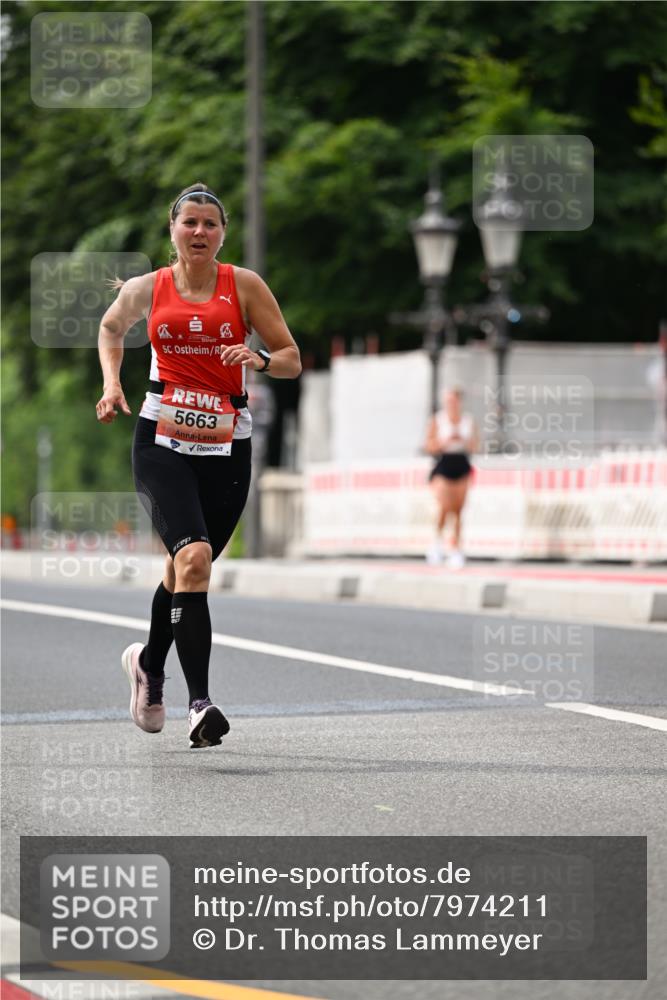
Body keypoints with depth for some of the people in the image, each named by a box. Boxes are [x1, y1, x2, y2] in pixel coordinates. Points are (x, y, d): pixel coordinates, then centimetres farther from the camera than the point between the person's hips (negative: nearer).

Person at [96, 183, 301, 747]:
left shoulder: (244, 285, 2)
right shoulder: (148, 289, 5)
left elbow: (293, 361, 2)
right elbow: (111, 328, 26)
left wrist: (259, 361, -19)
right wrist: (112, 384, 11)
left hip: (227, 446, 1)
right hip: (161, 440, -1)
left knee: (187, 569, 12)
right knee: (193, 557, -22)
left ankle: (149, 661, 44)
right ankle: (199, 702, -25)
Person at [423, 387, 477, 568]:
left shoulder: (468, 421, 7)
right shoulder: (436, 420, -1)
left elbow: (473, 446, 10)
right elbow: (430, 446, -3)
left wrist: (462, 439, -10)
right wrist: (446, 440, -18)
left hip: (461, 467, 3)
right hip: (443, 466, -3)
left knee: (458, 511, 3)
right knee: (444, 507, -19)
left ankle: (456, 550, 11)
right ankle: (437, 542, 2)